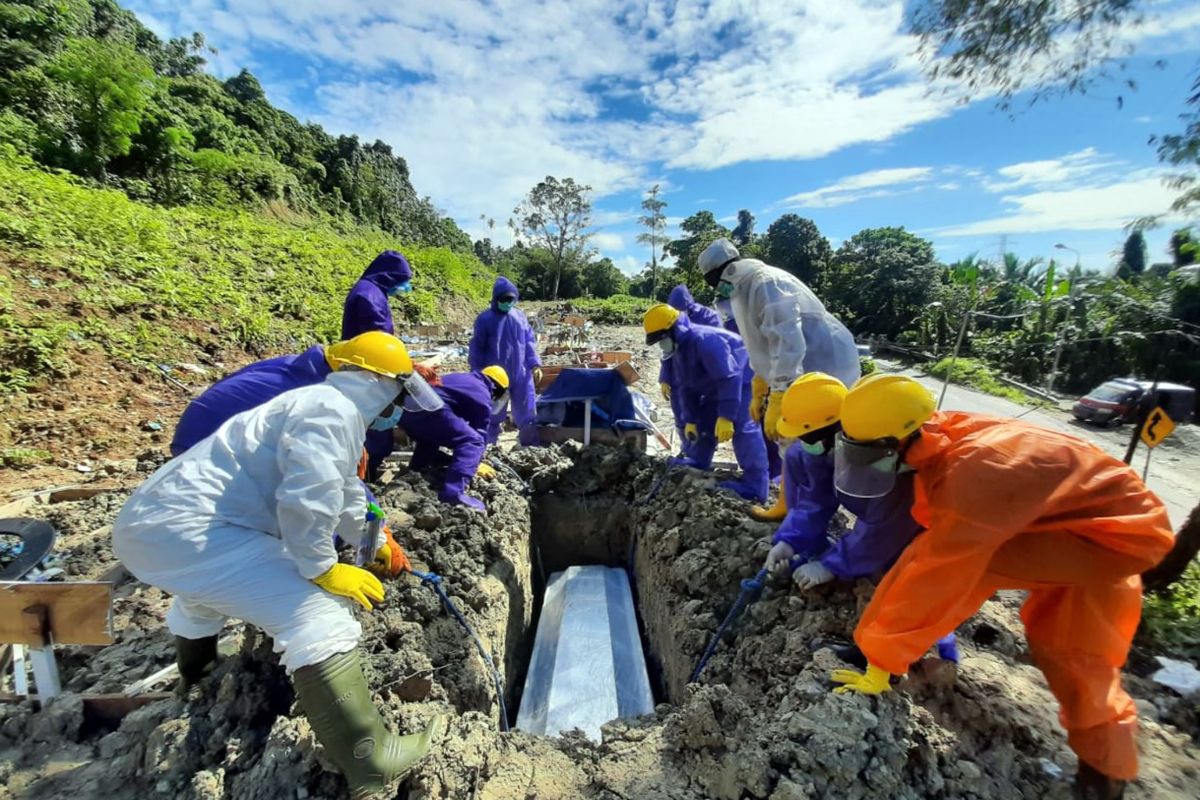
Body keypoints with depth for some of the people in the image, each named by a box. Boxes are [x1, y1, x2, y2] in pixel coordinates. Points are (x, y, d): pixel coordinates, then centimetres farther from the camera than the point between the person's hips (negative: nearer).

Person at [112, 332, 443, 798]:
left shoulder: (326, 408, 20)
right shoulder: (334, 410, -14)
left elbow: (342, 490, 32)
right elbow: (307, 498, -28)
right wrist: (323, 568, -13)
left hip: (155, 519, 12)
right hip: (186, 528, -11)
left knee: (214, 586, 42)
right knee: (318, 616, -18)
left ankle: (196, 666, 71)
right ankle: (367, 762, -11)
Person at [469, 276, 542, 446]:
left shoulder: (520, 316, 5)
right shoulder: (485, 319, -5)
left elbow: (529, 343, 11)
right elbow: (477, 348, -2)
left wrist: (534, 364, 2)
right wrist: (477, 373, -3)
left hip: (520, 373, 3)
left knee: (527, 413, 11)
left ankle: (531, 447, 26)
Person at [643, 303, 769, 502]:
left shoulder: (705, 341, -32)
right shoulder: (679, 349, 2)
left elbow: (729, 379, -35)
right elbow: (687, 388, 7)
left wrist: (726, 416, -36)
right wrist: (690, 419, 3)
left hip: (743, 379, -10)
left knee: (743, 428, -20)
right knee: (704, 423, 13)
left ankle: (754, 487, -18)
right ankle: (695, 466, 28)